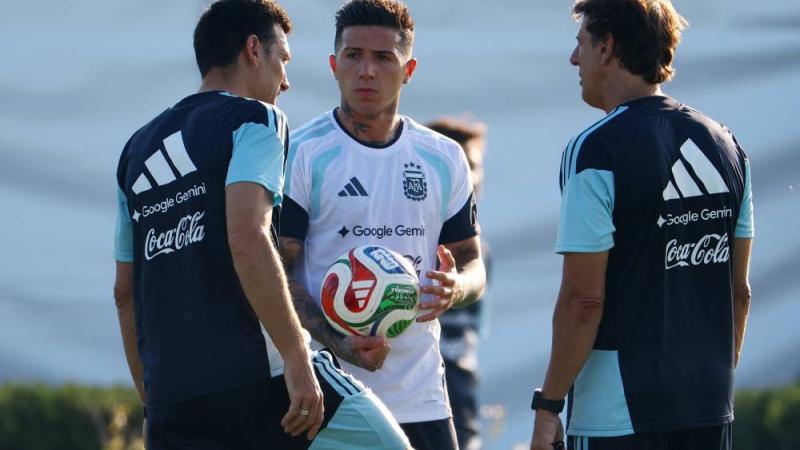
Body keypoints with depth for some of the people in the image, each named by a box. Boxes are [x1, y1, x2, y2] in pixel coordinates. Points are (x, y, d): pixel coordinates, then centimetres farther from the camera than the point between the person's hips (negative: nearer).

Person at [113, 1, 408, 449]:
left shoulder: (139, 148, 22)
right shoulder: (254, 119, 1)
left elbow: (125, 291, 22)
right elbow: (247, 240, -16)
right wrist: (296, 358, -18)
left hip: (170, 395, 7)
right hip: (256, 374, -7)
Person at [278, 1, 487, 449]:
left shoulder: (444, 159, 11)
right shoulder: (302, 154, -3)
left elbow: (473, 263, 17)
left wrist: (455, 289, -9)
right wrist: (338, 342, -23)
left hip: (421, 394, 4)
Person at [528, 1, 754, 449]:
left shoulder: (596, 151, -12)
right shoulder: (726, 144, 9)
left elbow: (584, 300, -15)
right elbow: (740, 291, 13)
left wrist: (548, 405, -8)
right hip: (711, 408, 7)